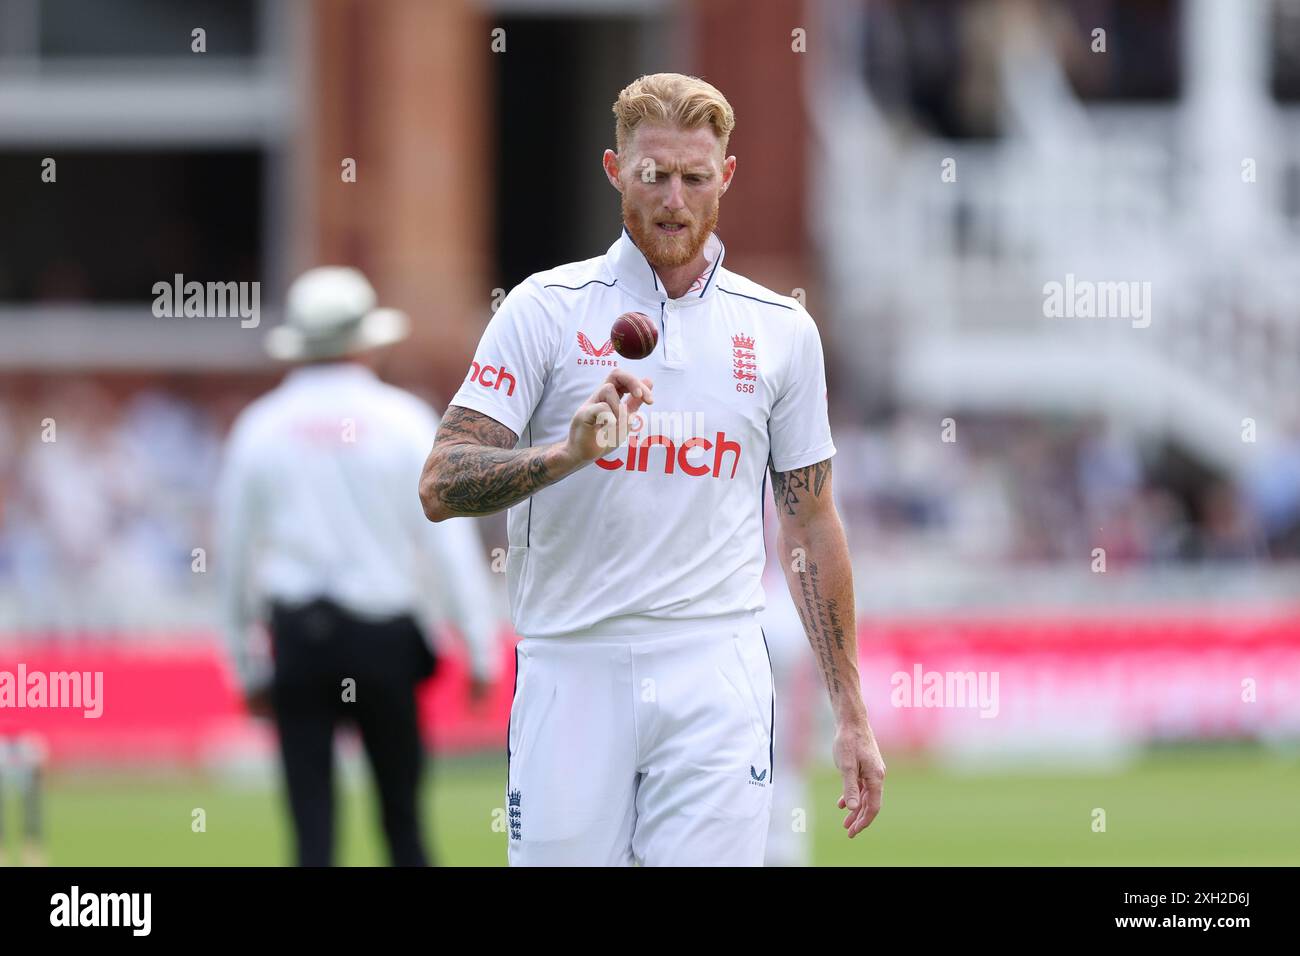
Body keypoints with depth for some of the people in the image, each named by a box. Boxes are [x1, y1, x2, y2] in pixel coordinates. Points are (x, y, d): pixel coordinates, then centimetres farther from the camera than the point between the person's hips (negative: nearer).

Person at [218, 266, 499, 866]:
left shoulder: (259, 427, 5)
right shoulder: (402, 419, -2)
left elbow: (233, 550, 9)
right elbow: (448, 537, -5)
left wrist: (245, 662, 18)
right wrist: (480, 647, -1)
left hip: (297, 635, 1)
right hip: (385, 633, -1)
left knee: (311, 819, -1)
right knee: (402, 813, 7)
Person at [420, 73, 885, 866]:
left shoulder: (782, 331, 10)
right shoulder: (545, 310, 3)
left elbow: (812, 524, 15)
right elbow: (441, 487, -4)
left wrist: (852, 716, 11)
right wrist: (569, 451, -22)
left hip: (716, 679, 1)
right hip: (571, 674, -1)